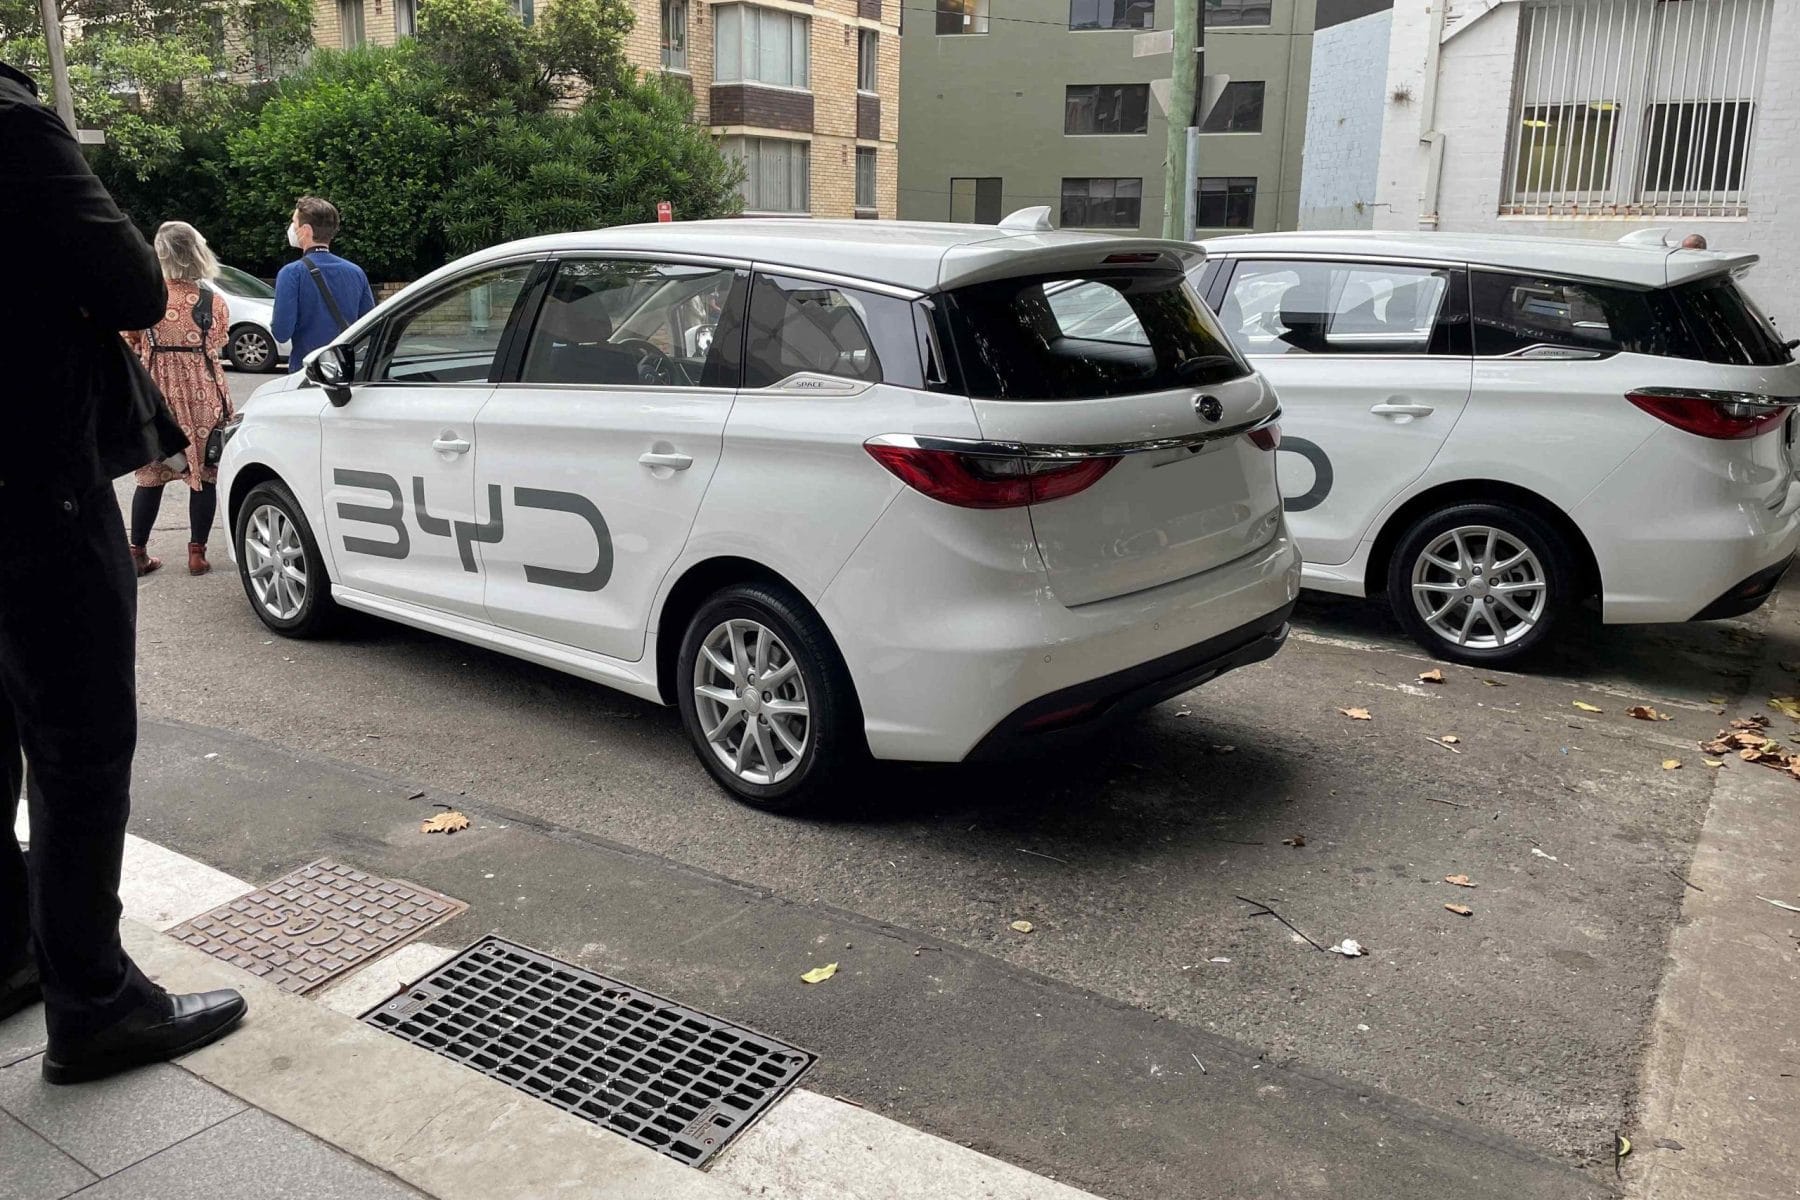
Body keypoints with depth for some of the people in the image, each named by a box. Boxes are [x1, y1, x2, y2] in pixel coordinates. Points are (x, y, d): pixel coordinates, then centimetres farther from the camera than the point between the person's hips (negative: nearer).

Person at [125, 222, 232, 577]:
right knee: (204, 474, 7)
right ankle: (197, 553, 9)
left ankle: (137, 553, 15)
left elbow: (128, 345, 2)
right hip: (202, 397, -1)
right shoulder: (213, 301, -6)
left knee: (151, 475, 10)